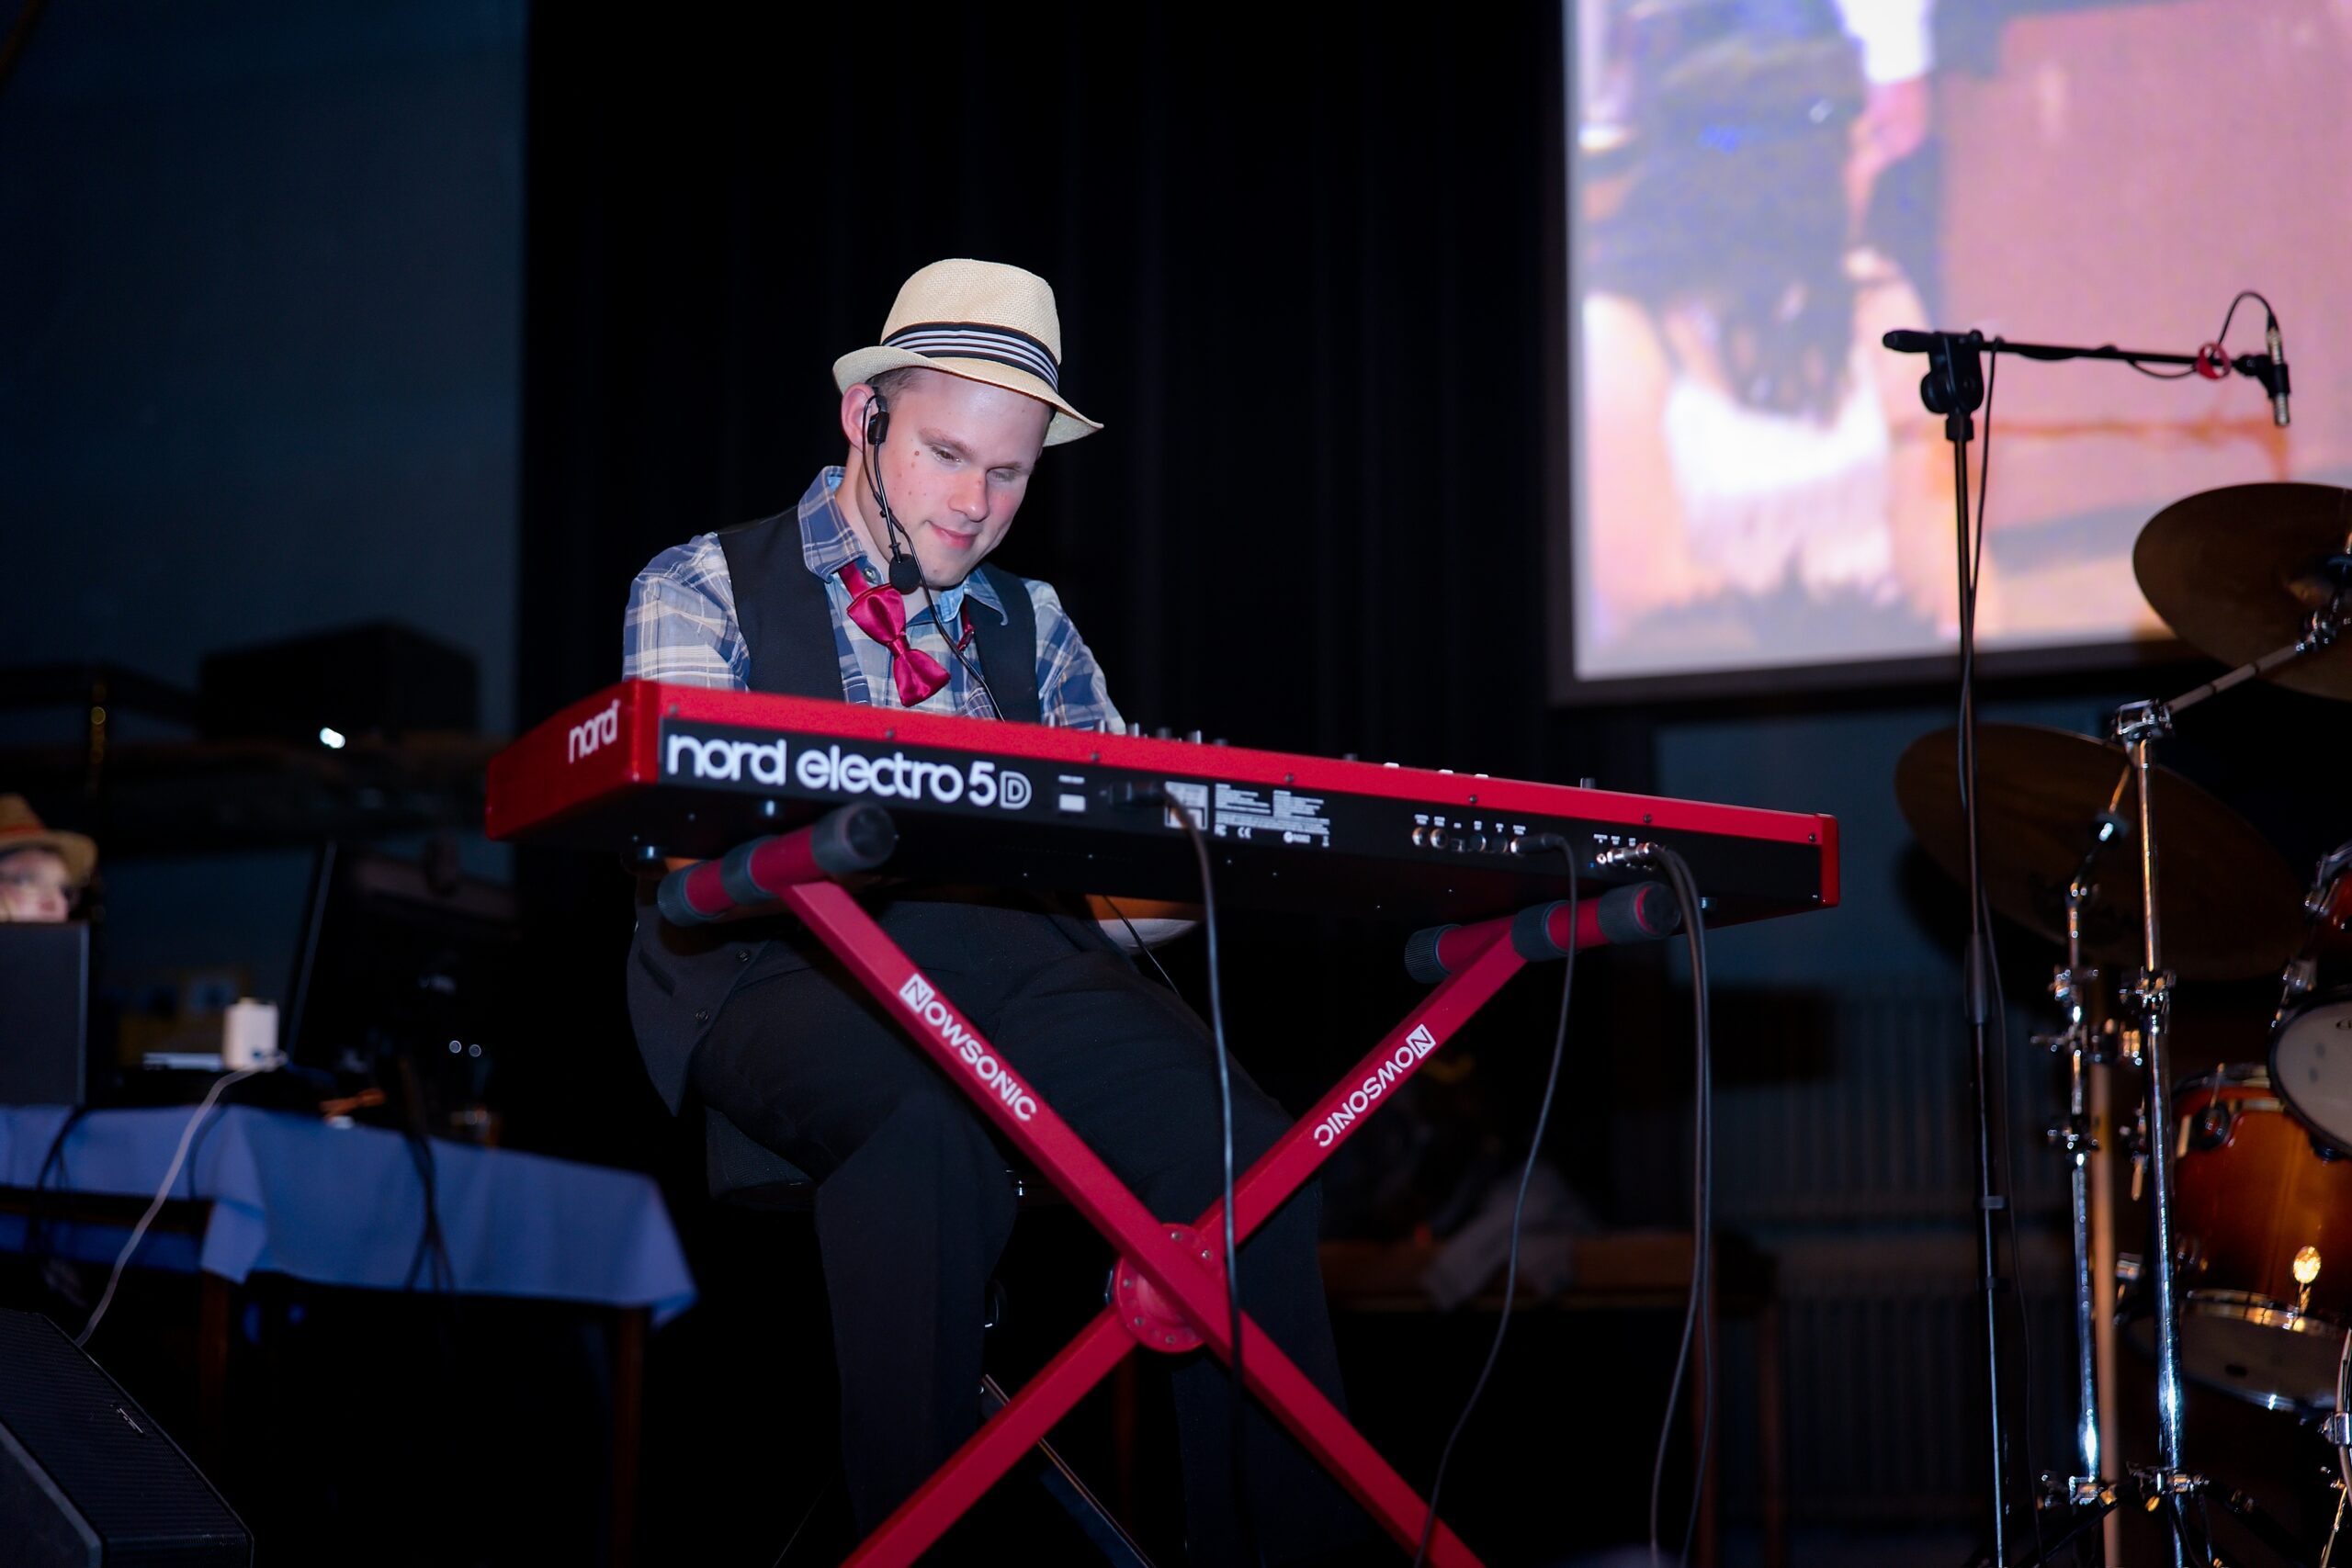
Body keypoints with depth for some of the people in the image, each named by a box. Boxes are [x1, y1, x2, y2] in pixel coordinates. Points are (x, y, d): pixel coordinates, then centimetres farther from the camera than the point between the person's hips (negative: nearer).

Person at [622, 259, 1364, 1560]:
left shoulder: (1033, 626, 25)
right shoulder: (704, 590, 13)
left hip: (1021, 958, 4)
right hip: (788, 962, -4)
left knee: (1245, 1153, -25)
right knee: (926, 1143, -38)